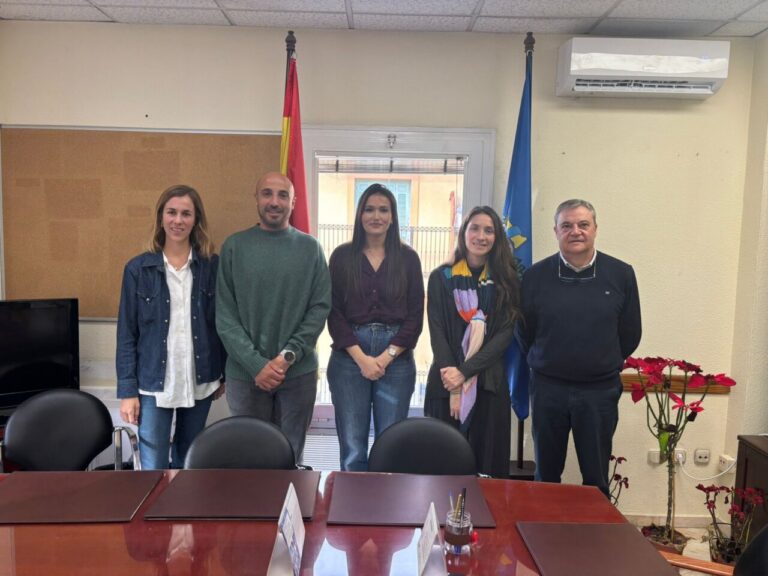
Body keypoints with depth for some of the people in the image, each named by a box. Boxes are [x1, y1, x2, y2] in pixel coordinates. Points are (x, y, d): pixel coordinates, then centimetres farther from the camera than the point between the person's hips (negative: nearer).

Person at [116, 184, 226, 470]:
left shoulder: (213, 266, -1)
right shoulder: (138, 268, -3)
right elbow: (126, 334, -2)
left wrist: (225, 374, 6)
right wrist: (127, 390, -4)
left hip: (200, 381, 2)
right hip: (154, 383, -1)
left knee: (188, 459, 18)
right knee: (153, 468, 1)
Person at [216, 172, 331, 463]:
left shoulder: (310, 247, 3)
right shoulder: (234, 246, 0)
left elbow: (321, 307, -1)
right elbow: (225, 316, -4)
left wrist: (288, 356, -12)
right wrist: (256, 364, -13)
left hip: (299, 372, 1)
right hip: (245, 372, 0)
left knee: (291, 457, 13)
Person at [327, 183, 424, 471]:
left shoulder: (408, 258, 5)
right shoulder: (342, 256, 3)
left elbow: (415, 315, 2)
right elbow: (334, 313, -1)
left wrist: (386, 356, -7)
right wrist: (362, 358, -9)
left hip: (396, 359, 0)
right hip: (349, 358, 0)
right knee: (352, 448, 4)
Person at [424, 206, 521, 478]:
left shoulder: (506, 280, 5)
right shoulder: (441, 277, 4)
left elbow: (505, 334, -3)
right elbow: (437, 332, -2)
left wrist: (465, 372, -14)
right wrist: (453, 386, -12)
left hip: (489, 384, 1)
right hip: (446, 383, 0)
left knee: (486, 460, 5)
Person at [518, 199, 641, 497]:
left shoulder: (621, 274, -4)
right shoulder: (536, 275, -5)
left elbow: (629, 334, 6)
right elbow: (524, 331, 5)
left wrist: (604, 364, 11)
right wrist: (546, 363, 9)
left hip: (600, 390, 0)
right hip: (548, 387, 1)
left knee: (596, 477, 11)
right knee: (546, 474, 15)